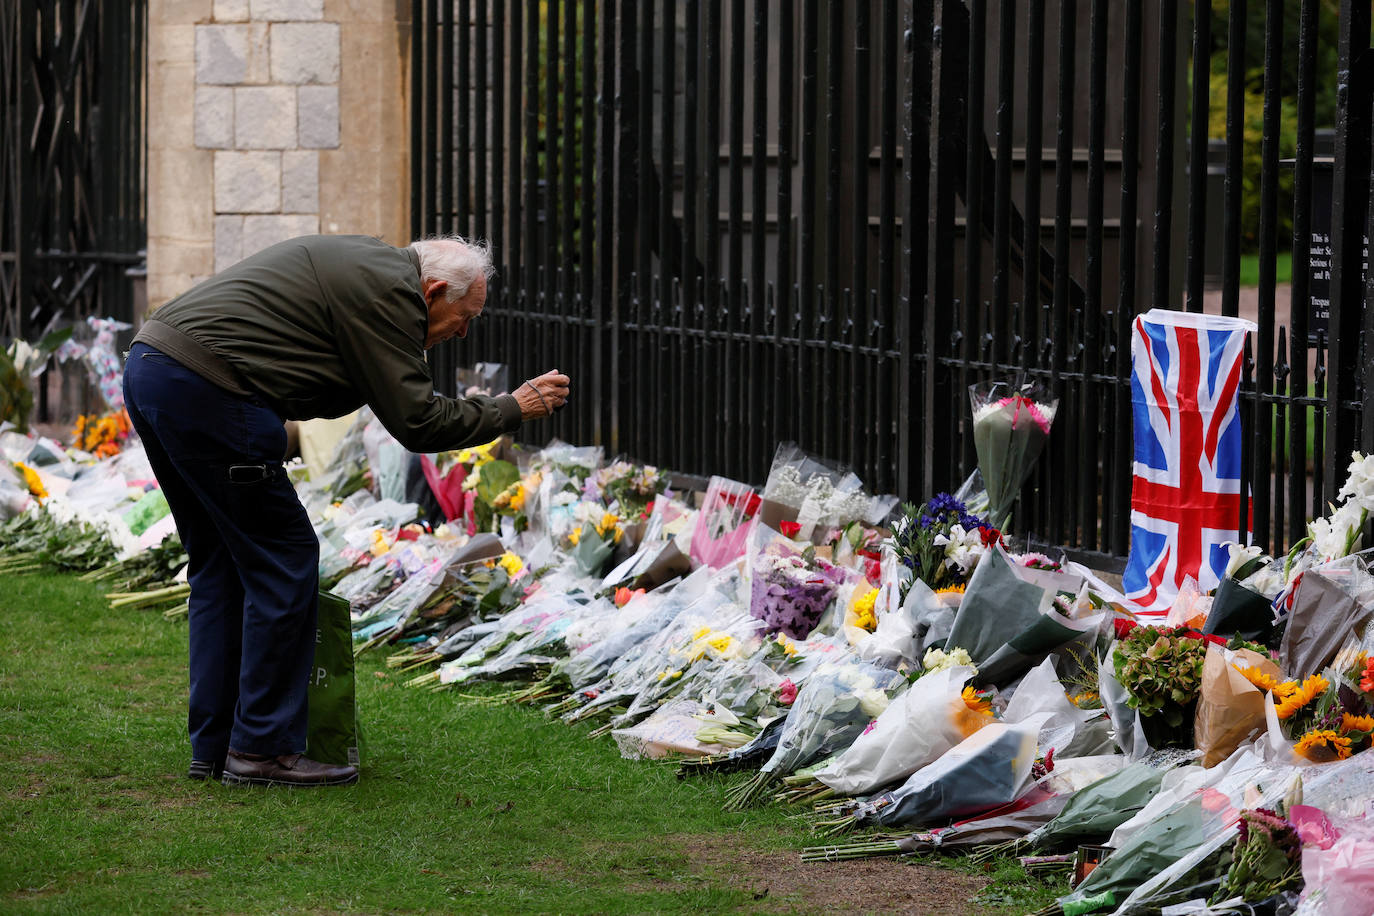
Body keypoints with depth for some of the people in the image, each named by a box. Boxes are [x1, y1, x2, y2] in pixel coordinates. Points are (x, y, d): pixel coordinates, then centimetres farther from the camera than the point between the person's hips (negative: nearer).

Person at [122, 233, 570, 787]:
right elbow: (415, 421, -7)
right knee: (283, 560, -2)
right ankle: (262, 750, 2)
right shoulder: (390, 290, -7)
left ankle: (214, 747, 20)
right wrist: (513, 410, 2)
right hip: (203, 389, -11)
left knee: (220, 563, 17)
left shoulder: (366, 265, 23)